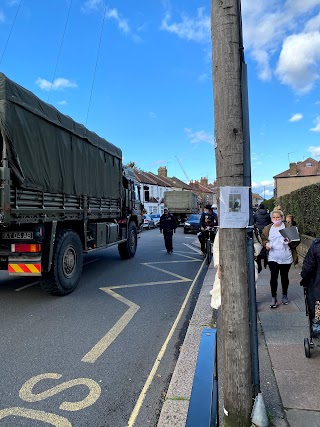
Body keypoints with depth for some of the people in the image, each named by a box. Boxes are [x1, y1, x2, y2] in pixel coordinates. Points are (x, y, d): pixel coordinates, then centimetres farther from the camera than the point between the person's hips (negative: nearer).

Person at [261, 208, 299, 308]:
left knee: (284, 277, 14)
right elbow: (263, 239, 14)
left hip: (286, 258, 0)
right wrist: (266, 243, -7)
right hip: (273, 258, 0)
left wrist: (291, 242, -18)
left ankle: (285, 295, 32)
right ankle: (273, 298, 5)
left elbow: (296, 241, 3)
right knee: (273, 277, -5)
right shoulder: (267, 228, 5)